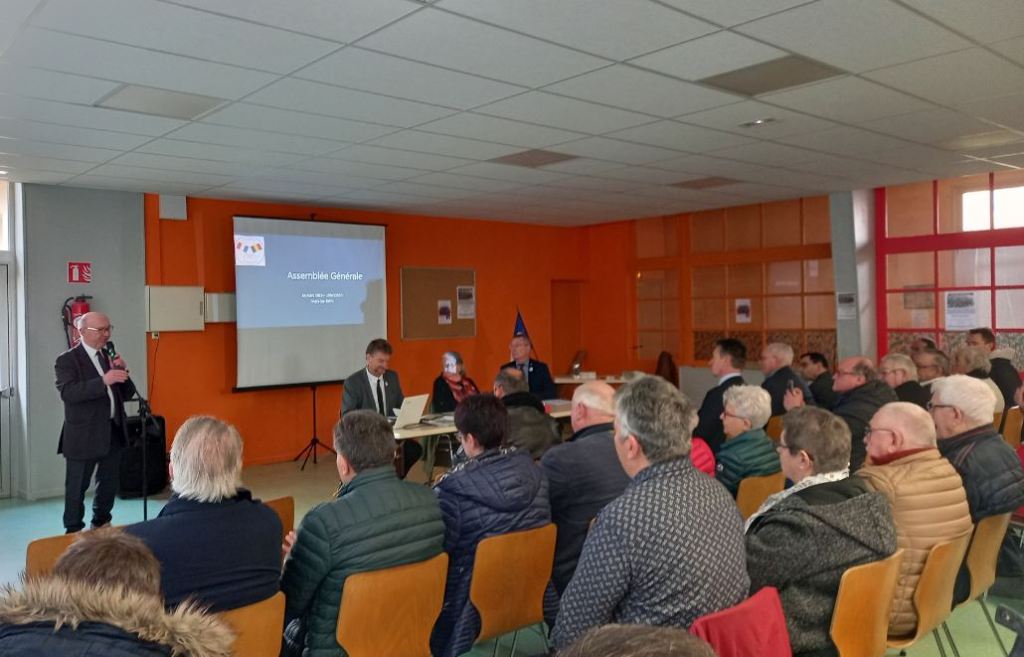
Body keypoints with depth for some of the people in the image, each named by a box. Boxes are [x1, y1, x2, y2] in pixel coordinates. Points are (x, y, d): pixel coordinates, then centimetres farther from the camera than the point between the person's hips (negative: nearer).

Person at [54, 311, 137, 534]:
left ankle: (101, 525, 32)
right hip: (83, 436, -6)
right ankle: (73, 531, 16)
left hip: (113, 432, 6)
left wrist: (122, 372, -7)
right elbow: (68, 392, -24)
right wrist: (103, 381, -33)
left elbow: (127, 394, 11)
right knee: (76, 487, 4)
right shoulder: (67, 360, -7)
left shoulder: (110, 357, 12)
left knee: (109, 484, 15)